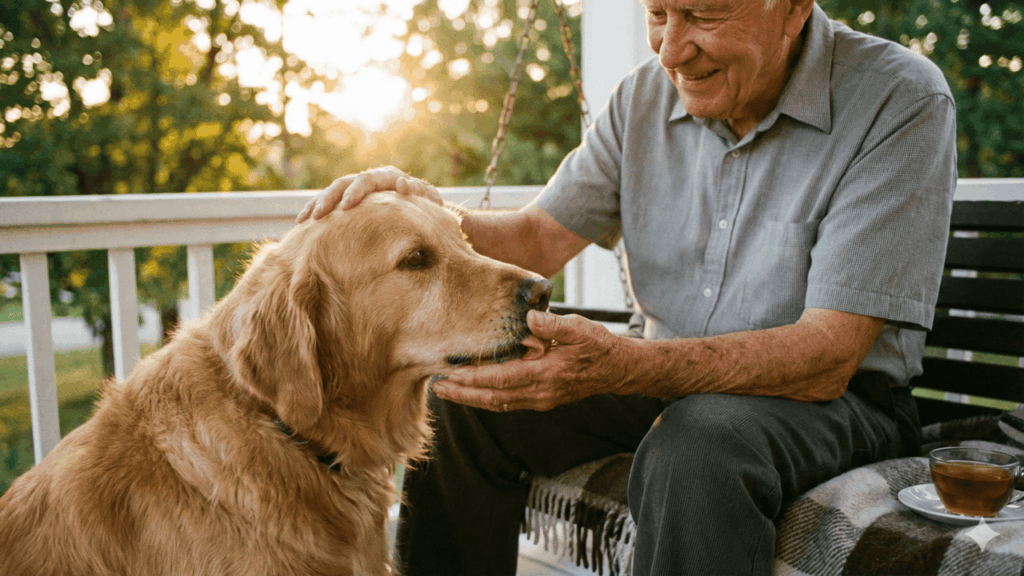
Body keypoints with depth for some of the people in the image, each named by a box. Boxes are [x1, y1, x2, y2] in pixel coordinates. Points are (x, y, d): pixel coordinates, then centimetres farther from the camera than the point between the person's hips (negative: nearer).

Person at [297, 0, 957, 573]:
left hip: (839, 395, -4)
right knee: (459, 403, -10)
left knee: (698, 445, -37)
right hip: (672, 376, 5)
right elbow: (540, 240, 2)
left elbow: (826, 358, -26)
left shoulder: (902, 101, -19)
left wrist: (619, 365, -41)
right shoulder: (647, 94, -2)